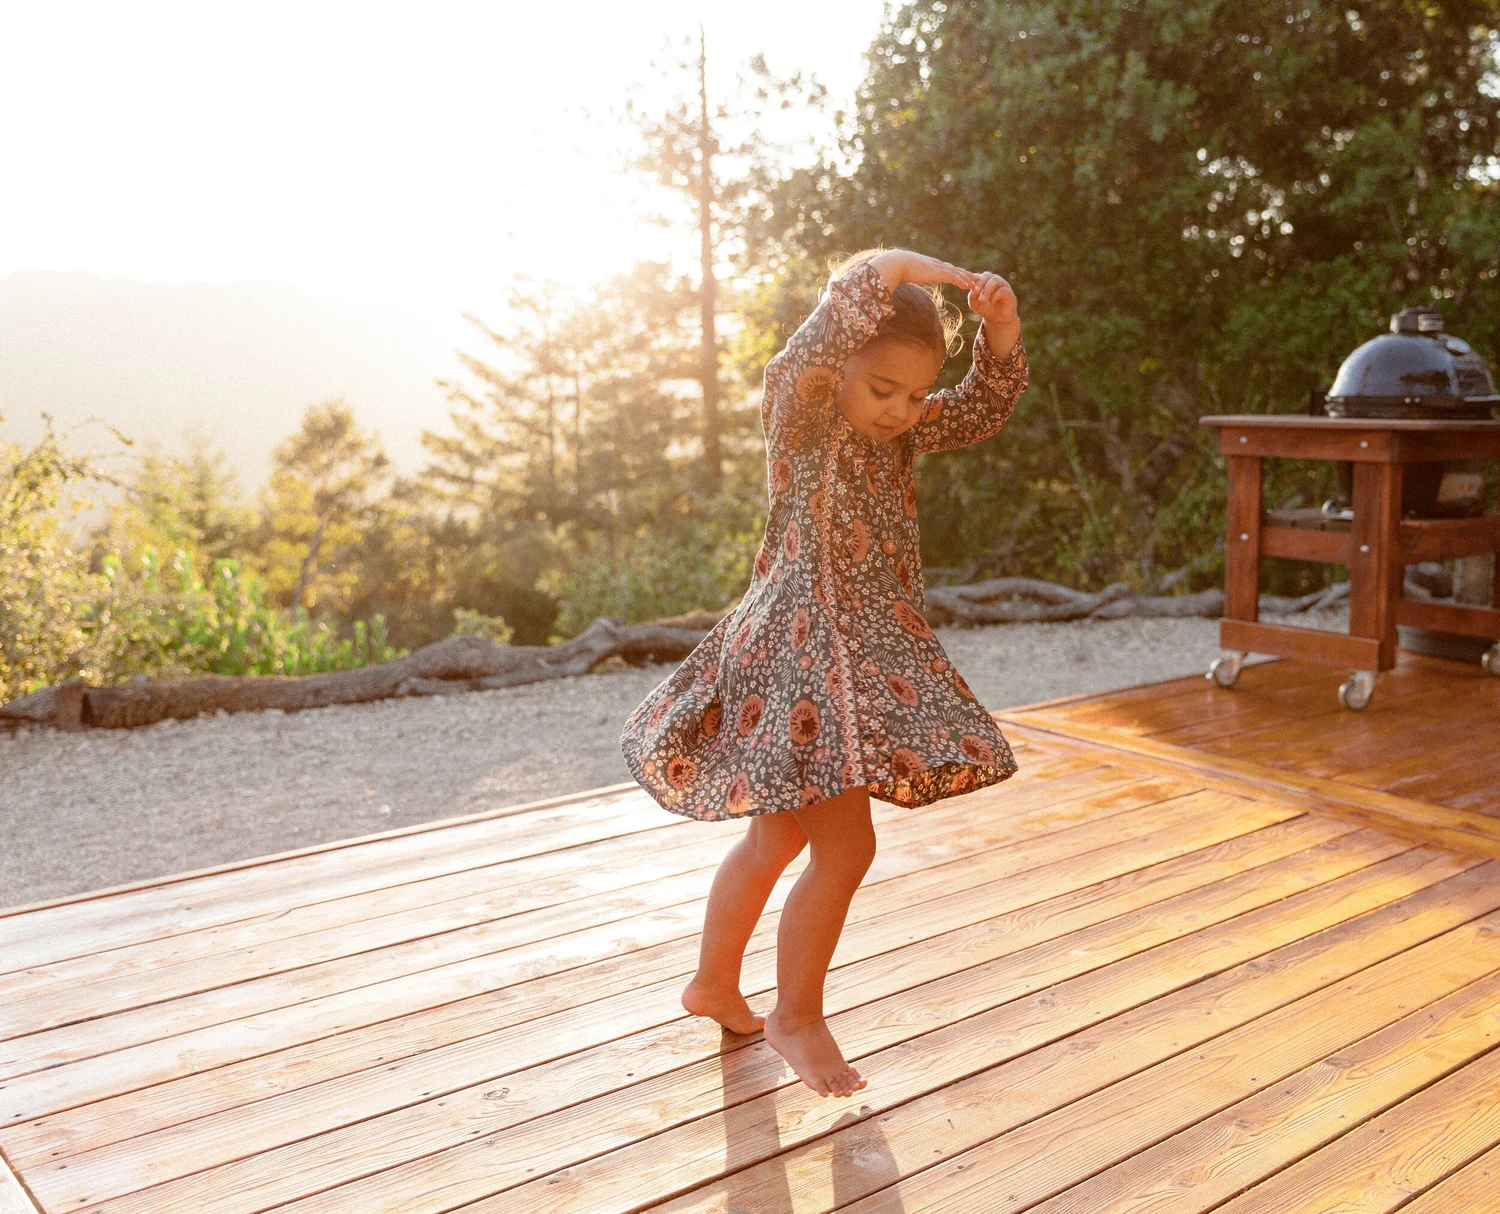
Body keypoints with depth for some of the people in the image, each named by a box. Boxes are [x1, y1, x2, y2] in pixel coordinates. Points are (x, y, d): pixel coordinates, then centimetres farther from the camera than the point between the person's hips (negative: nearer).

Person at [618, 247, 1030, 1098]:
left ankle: (715, 983, 37)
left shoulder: (898, 429, 10)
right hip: (805, 648, -9)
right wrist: (943, 275, -18)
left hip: (868, 650, 9)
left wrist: (1001, 327, -8)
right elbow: (847, 305, -26)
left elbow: (987, 406, 9)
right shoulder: (801, 407, -13)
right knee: (846, 848, -6)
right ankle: (798, 1017, 14)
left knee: (780, 834, 20)